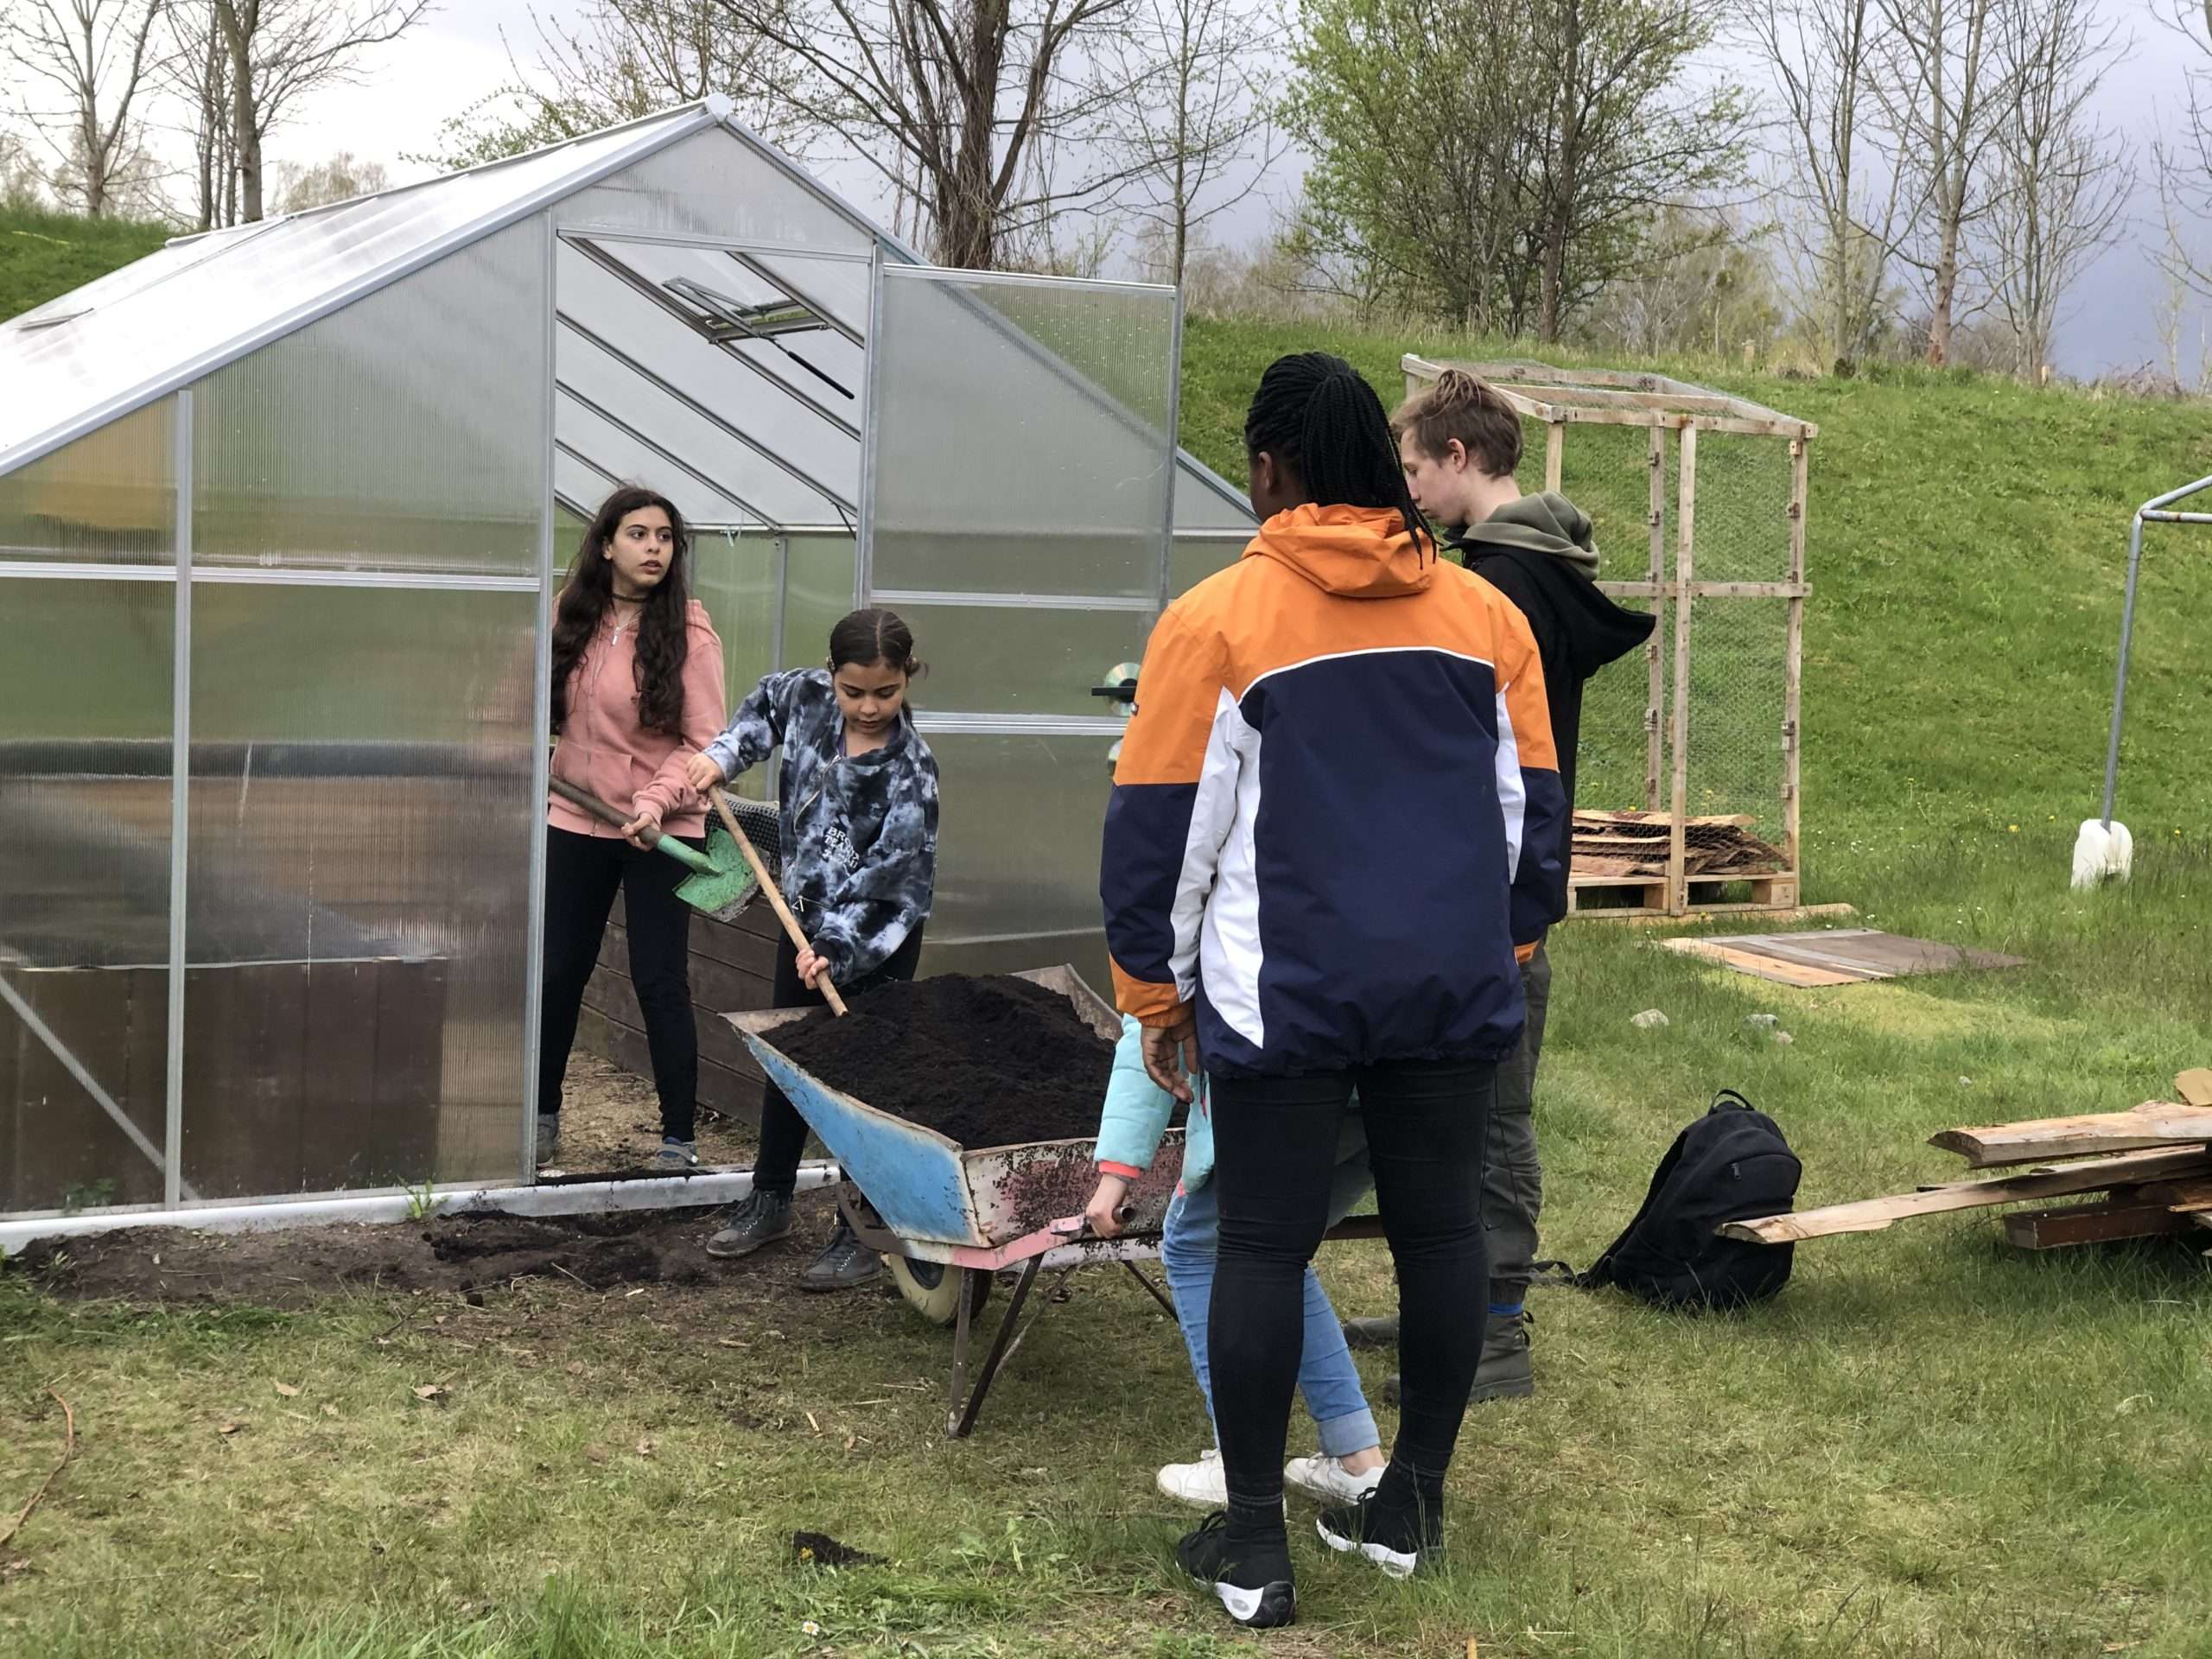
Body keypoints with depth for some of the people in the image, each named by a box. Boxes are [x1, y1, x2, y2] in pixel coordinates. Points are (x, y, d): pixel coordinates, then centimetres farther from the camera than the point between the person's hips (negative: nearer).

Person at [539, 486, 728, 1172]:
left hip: (660, 833, -4)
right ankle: (542, 1116, 29)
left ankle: (679, 1136, 9)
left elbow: (705, 743, -12)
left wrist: (657, 798, -25)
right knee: (557, 973, 13)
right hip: (574, 823, 4)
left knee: (660, 984, -2)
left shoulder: (689, 633, -11)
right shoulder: (569, 618, 1)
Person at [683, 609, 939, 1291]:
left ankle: (862, 1234, 9)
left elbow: (895, 884, -26)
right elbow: (768, 703, 15)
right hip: (807, 916, 7)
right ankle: (769, 1202, 34)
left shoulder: (910, 773, -26)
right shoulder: (810, 696, -10)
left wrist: (838, 951, -30)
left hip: (876, 940, -7)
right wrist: (723, 756, 2)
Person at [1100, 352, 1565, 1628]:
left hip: (1286, 994, -4)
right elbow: (1534, 808, 14)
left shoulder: (1217, 622, -5)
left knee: (1266, 1249, 4)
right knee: (1440, 1229, 13)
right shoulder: (1486, 613, 7)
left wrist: (1157, 994, 8)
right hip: (1456, 989, 4)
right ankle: (1413, 1508, 24)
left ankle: (1254, 1546, 9)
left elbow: (1162, 828, -3)